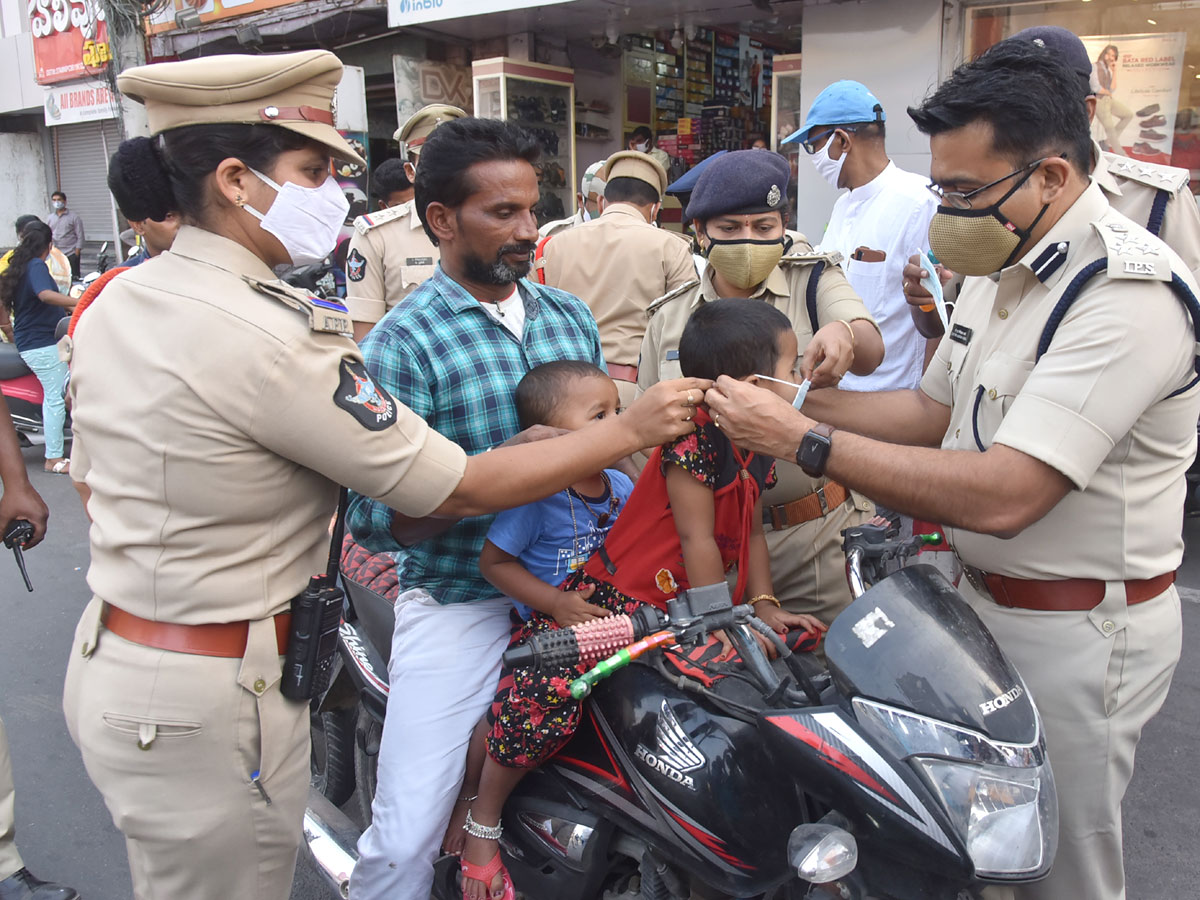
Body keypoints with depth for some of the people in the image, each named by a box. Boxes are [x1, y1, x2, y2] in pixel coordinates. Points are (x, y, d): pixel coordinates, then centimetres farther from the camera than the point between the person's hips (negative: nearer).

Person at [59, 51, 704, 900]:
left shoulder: (116, 302, 3)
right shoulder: (266, 335, -25)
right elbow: (455, 488, -21)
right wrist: (628, 432, -12)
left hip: (108, 655, 9)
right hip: (206, 702, -9)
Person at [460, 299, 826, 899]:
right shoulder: (694, 437, -20)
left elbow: (750, 533, 12)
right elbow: (697, 540, -20)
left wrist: (763, 607, 2)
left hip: (682, 609, 9)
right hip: (614, 598, -8)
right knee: (544, 692, -19)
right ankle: (483, 819, 8)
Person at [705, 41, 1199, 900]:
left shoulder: (1129, 291, -25)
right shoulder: (1004, 265, 5)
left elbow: (1002, 495, -33)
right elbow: (936, 410, 10)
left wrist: (804, 440, -30)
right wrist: (797, 398, -3)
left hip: (1077, 629, -8)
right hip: (987, 596, 8)